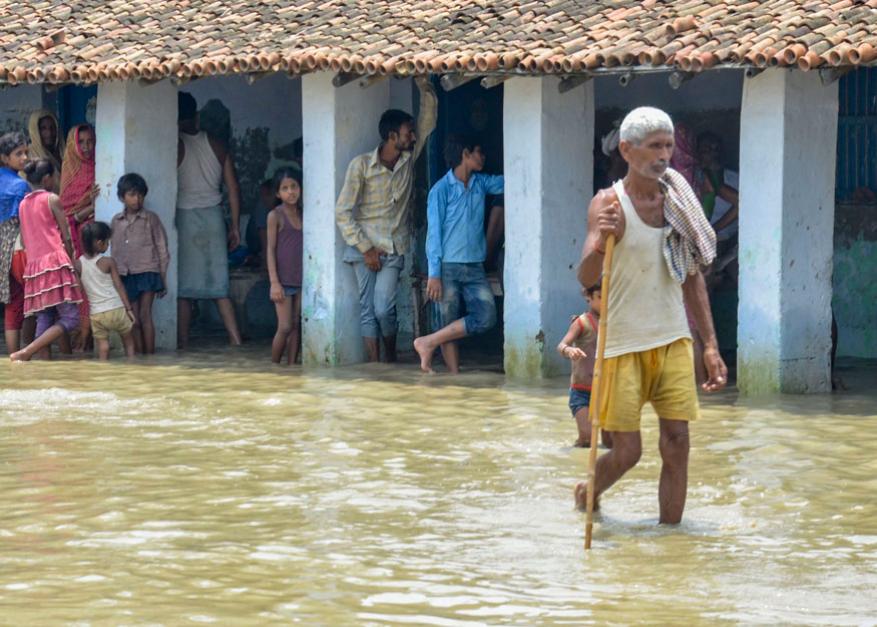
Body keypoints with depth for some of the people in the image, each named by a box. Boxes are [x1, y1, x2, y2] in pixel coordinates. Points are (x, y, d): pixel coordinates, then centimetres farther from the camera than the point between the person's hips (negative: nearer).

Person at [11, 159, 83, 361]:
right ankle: (26, 353, -21)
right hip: (55, 261, -7)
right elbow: (66, 237, -2)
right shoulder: (52, 200, -2)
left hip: (33, 266, 7)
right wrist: (71, 260, 12)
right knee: (70, 317, -8)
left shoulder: (23, 204, 15)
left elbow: (24, 240, 17)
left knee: (44, 320, 9)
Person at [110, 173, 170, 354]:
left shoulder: (151, 219, 1)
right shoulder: (116, 222, 11)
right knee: (134, 320, 4)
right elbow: (114, 251, 16)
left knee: (145, 315, -10)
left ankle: (149, 355, -7)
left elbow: (161, 249, 3)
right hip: (125, 276, 3)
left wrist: (163, 279, 1)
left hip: (146, 272, -3)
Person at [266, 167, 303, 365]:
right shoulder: (275, 216, -4)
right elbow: (271, 249, -6)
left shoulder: (302, 214, 9)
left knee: (297, 326, 4)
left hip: (302, 279, 5)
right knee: (285, 327, -8)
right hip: (284, 280, -5)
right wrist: (274, 282, -12)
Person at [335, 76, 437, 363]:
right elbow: (343, 212, -8)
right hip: (365, 247, -2)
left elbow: (428, 119, 6)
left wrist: (424, 85, -8)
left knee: (384, 309, -11)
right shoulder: (361, 165, -8)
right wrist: (366, 249, -10)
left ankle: (391, 357, 12)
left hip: (394, 250, 2)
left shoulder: (409, 159, 4)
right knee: (368, 309, -3)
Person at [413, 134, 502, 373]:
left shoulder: (481, 183, 12)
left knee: (486, 317, -9)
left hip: (475, 267, 5)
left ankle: (429, 343, 0)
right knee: (449, 324, -2)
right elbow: (434, 233, -8)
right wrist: (434, 274, -13)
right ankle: (454, 375, 6)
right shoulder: (441, 190, -5)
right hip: (448, 267, -5)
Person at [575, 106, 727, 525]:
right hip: (623, 344, -5)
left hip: (673, 341, 5)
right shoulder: (609, 203, -9)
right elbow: (586, 278, -21)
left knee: (677, 444, -2)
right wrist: (600, 243, -42)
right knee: (627, 452, -1)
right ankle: (587, 493, 30)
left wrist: (710, 345, 11)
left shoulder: (677, 201, 7)